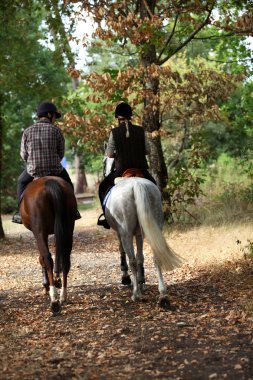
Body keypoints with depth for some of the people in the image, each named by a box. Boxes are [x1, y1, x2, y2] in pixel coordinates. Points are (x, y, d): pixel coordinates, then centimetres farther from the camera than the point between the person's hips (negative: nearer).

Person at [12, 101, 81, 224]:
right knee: (67, 183, 30)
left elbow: (23, 154, 3)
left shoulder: (27, 131, -2)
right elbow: (61, 153, 0)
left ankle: (21, 213, 25)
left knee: (21, 182, 32)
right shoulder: (56, 131, -5)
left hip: (33, 170, 1)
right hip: (54, 169, -1)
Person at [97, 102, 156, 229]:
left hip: (121, 169, -2)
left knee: (103, 187, 20)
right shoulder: (140, 130, 0)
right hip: (141, 169, 2)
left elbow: (109, 154, -4)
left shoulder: (114, 132, -6)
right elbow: (147, 150, 5)